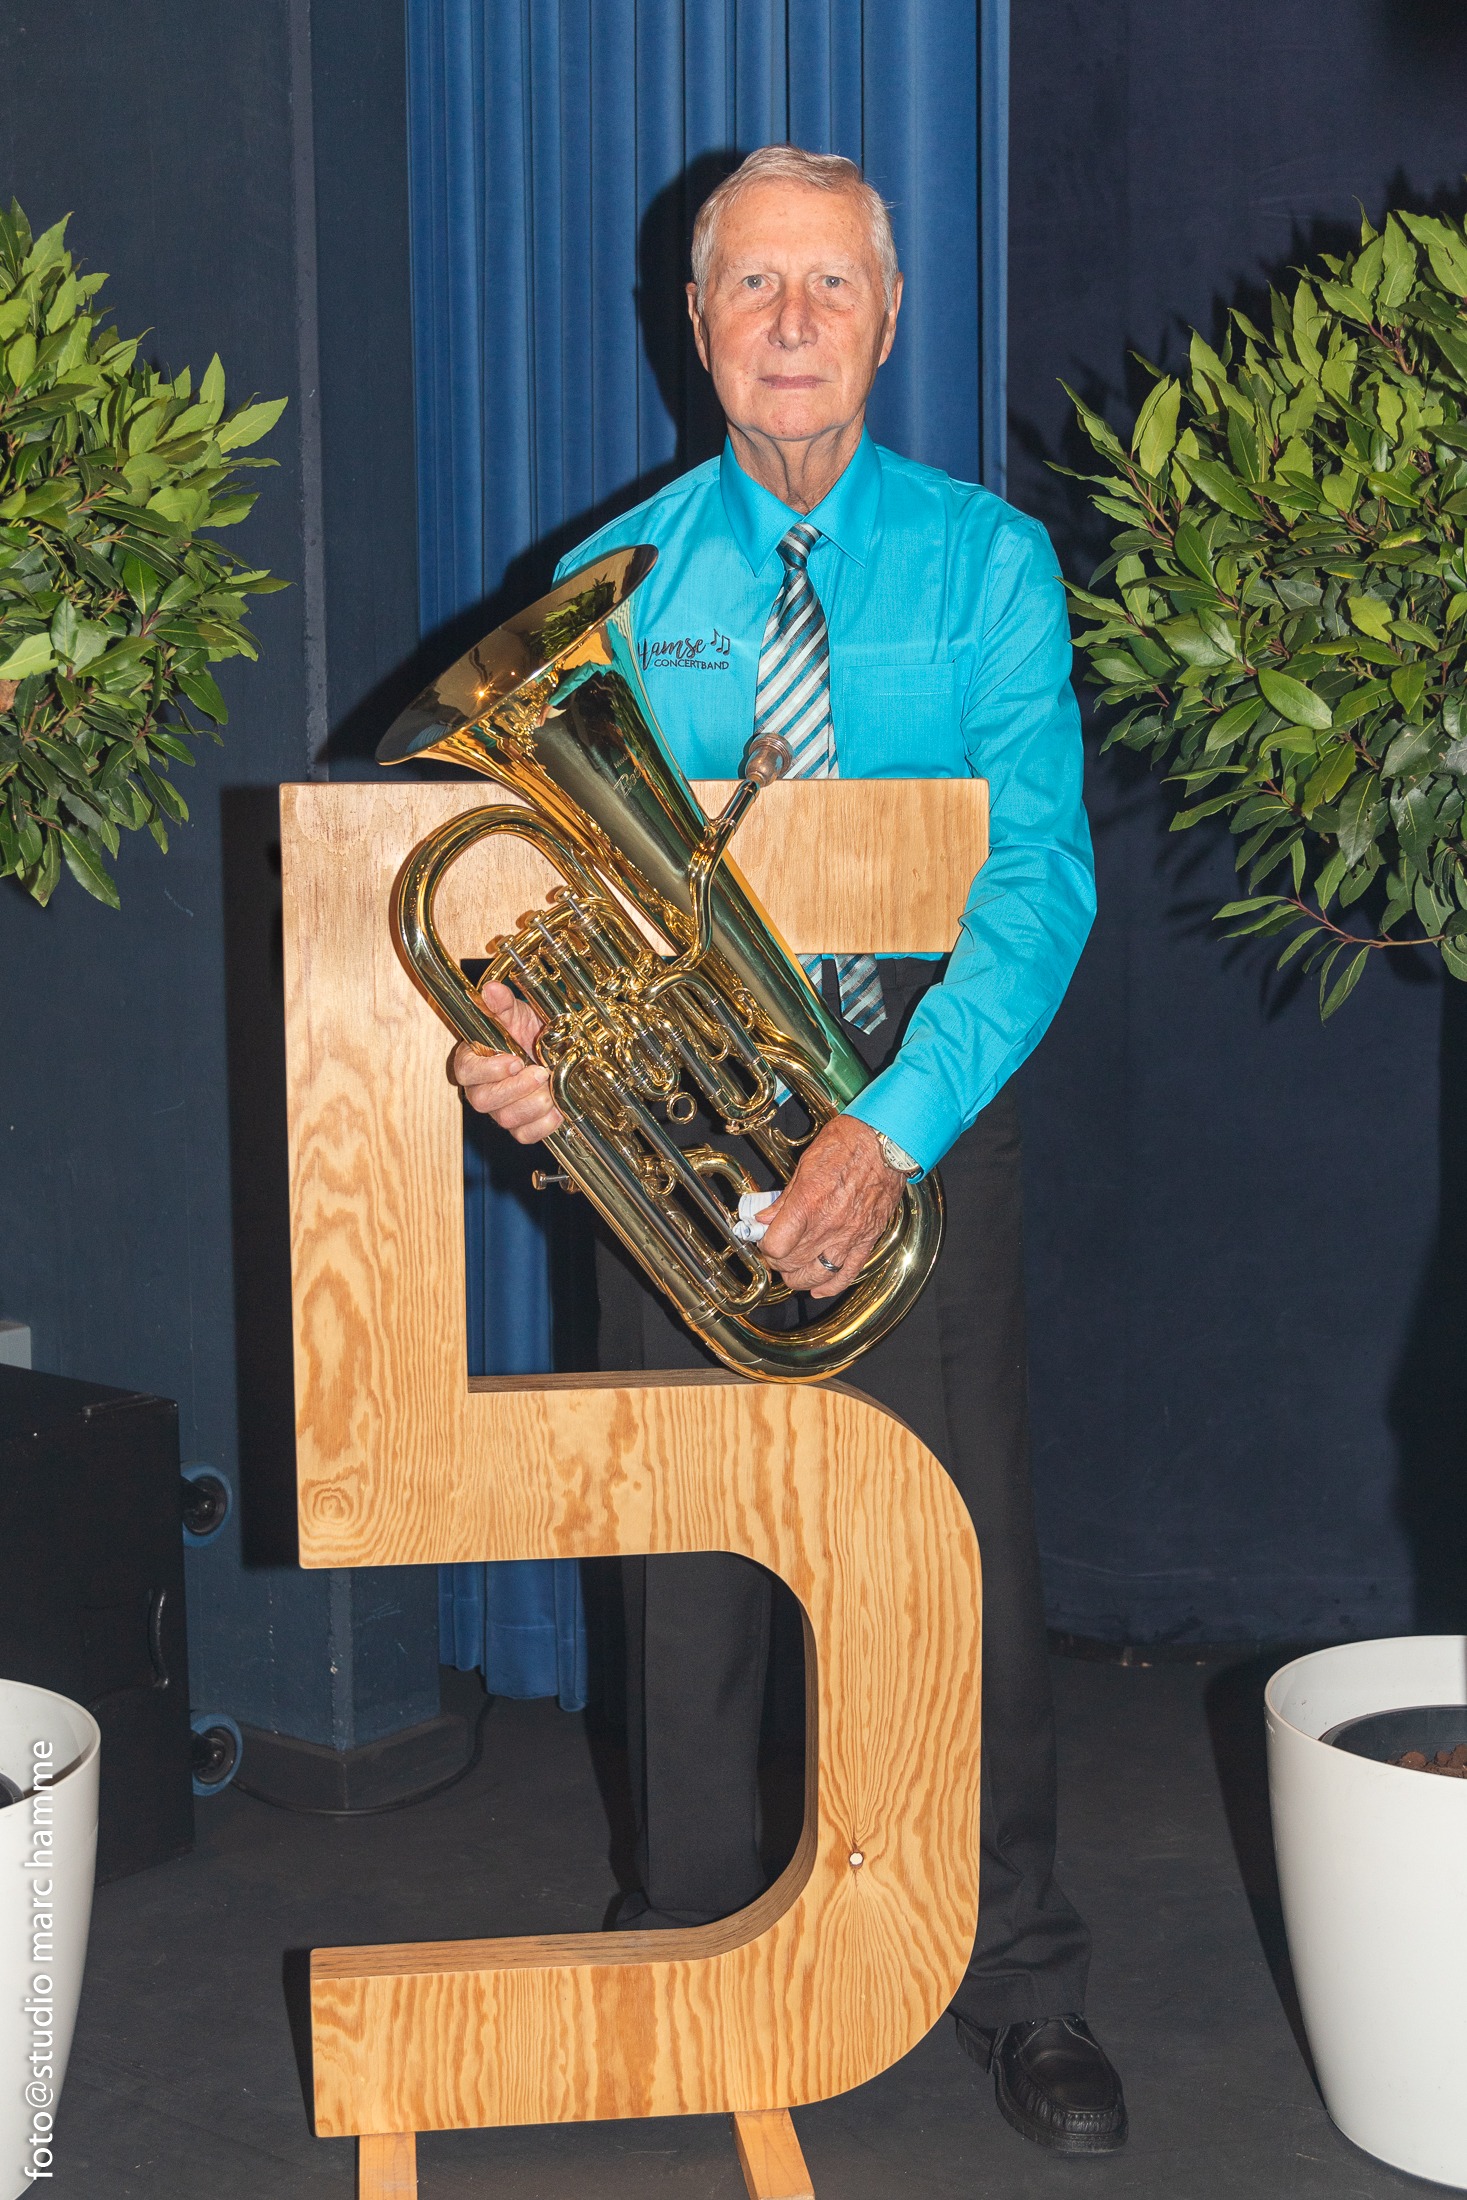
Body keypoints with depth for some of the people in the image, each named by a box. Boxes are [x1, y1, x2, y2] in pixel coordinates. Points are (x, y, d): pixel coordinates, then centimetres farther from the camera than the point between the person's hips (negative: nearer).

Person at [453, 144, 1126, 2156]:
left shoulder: (988, 561, -1)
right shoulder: (614, 580, 5)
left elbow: (1039, 874, -10)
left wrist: (893, 1127, -23)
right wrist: (521, 1024, -19)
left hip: (921, 1105, -1)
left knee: (968, 1550, 2)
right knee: (686, 1549, 8)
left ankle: (1020, 1982, 19)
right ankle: (694, 1965, 26)